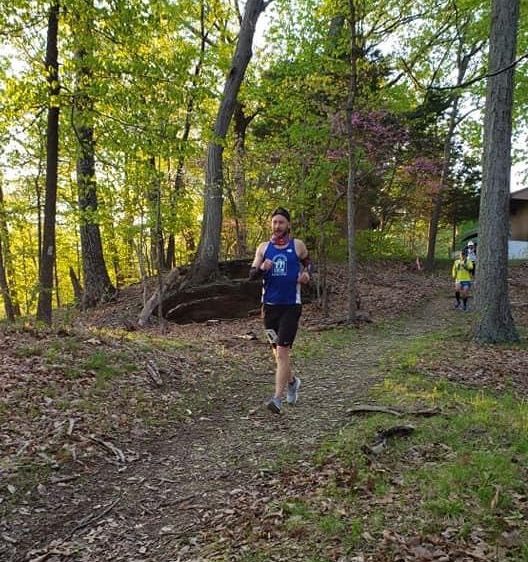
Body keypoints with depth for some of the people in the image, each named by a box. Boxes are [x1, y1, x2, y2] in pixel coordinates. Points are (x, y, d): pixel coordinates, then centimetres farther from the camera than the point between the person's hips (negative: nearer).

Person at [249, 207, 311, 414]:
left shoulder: (297, 245, 2)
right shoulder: (263, 247, 6)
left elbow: (307, 262, 20)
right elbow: (252, 274, 3)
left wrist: (307, 273, -1)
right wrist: (261, 268, -19)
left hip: (291, 306, -3)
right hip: (269, 305, 3)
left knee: (282, 351, -12)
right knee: (277, 351, 14)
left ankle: (277, 398, -11)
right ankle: (292, 381, 40)